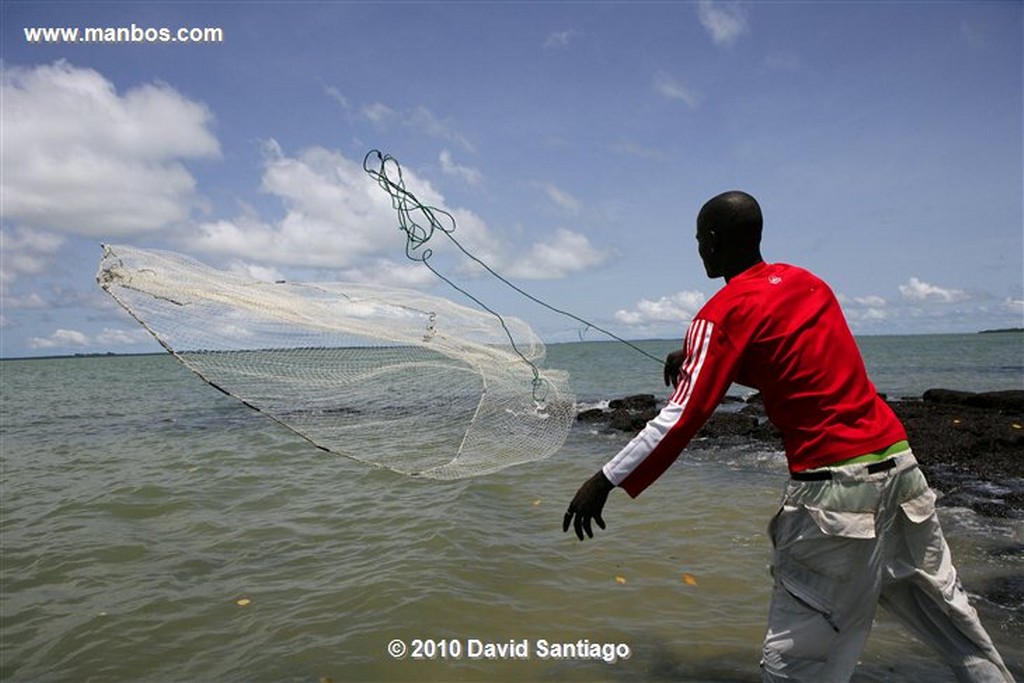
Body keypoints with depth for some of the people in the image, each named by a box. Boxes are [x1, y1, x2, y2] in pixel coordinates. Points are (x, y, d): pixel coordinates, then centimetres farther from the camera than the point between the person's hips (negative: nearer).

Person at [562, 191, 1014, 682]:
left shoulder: (723, 312, -10)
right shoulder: (805, 281, 11)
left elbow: (682, 419, -16)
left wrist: (606, 481, -12)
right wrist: (696, 353, 26)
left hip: (834, 485, -8)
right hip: (898, 460, 8)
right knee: (946, 611, 25)